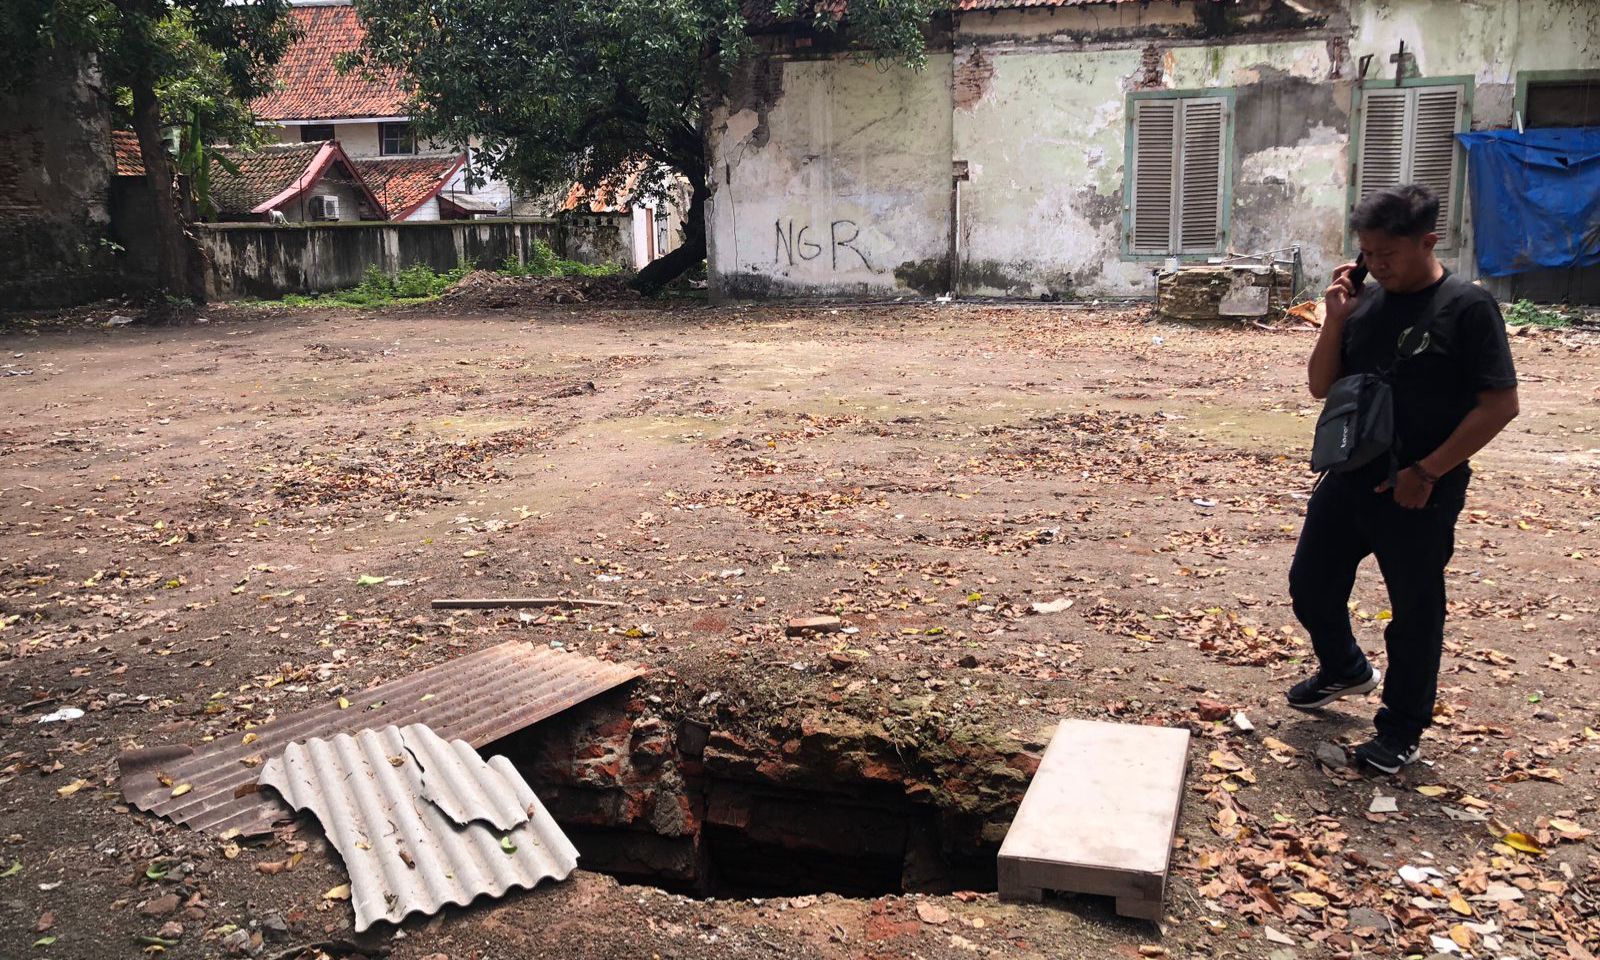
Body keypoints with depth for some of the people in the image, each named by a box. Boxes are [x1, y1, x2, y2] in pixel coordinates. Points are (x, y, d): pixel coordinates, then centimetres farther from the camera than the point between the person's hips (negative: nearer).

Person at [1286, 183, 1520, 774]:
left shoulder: (1467, 307, -13)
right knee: (1310, 585, 15)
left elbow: (1500, 404, -15)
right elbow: (1321, 387, 6)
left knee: (1415, 611, 7)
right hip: (1348, 480, 6)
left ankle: (1402, 730, 25)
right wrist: (1336, 320, -8)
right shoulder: (1365, 304, 3)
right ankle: (1345, 670, 43)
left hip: (1420, 494, -6)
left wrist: (1427, 471, -16)